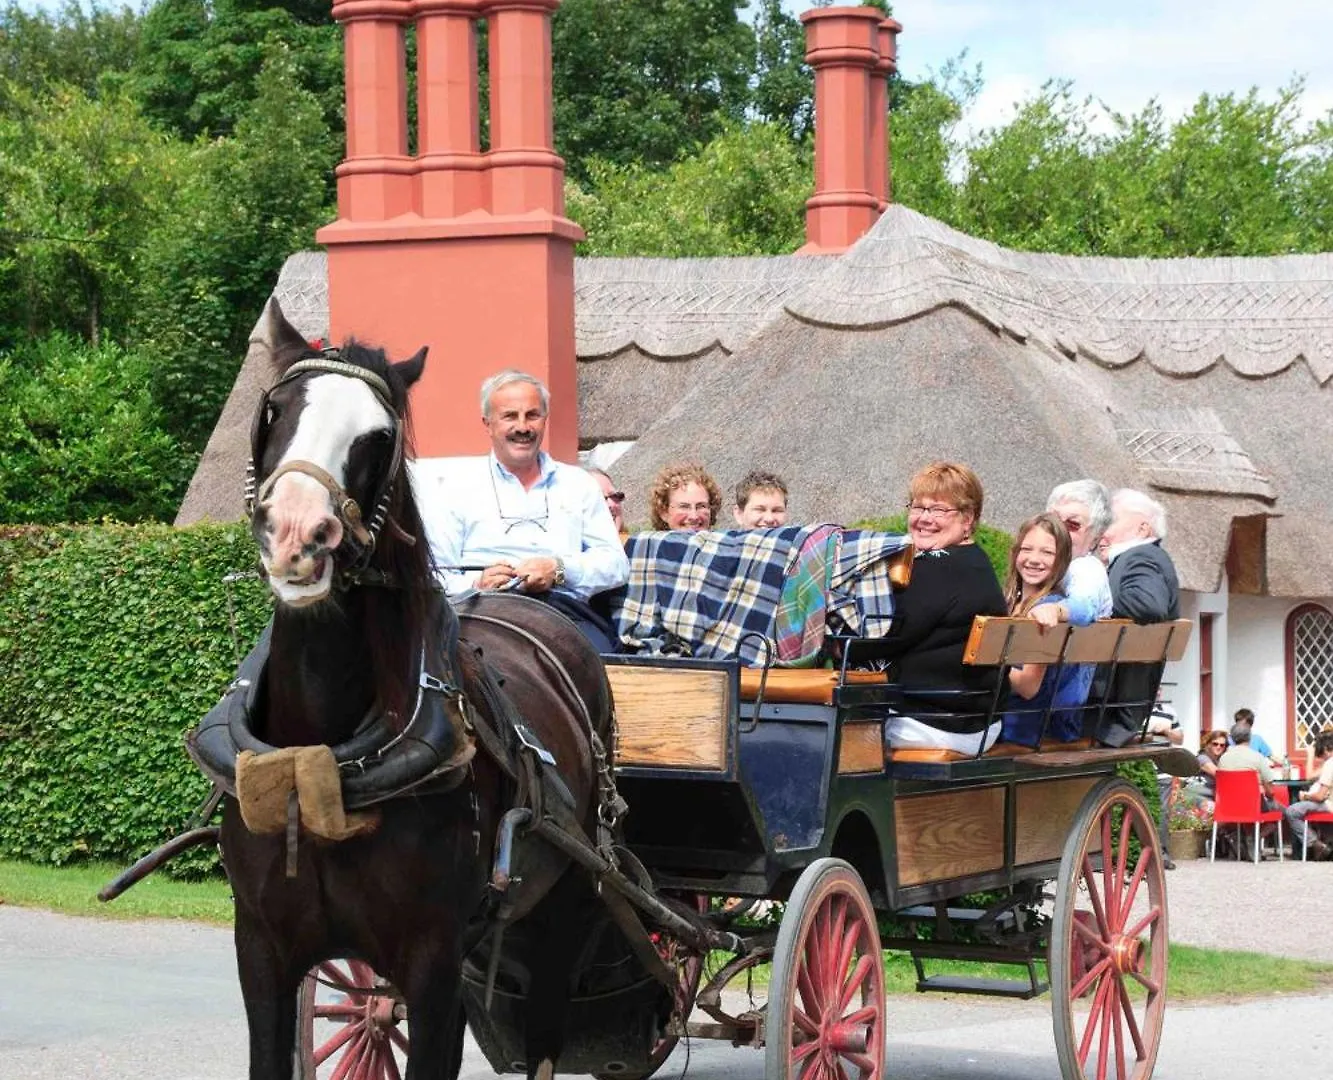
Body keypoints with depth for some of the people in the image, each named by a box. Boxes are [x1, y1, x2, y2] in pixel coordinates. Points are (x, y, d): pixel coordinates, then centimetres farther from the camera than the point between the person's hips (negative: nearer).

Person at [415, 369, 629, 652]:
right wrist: (476, 585, -14)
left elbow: (616, 564, 16)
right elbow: (431, 577, 9)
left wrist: (560, 570, -4)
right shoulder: (456, 484, 18)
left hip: (566, 608, 2)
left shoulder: (578, 483, 27)